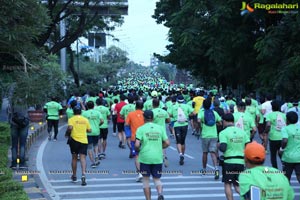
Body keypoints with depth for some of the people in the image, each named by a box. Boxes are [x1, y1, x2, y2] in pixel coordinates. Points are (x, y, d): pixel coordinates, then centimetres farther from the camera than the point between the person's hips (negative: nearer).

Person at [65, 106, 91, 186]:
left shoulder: (71, 119, -2)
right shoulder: (85, 120, 7)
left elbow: (70, 128, -18)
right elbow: (89, 130, 9)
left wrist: (67, 134, -1)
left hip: (74, 140, -1)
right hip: (84, 140, 1)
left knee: (74, 158, 13)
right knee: (83, 158, -6)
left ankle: (74, 176, 25)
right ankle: (83, 175, -27)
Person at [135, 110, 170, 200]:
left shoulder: (141, 129, -4)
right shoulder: (160, 128, 5)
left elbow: (137, 145, -13)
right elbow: (167, 143, 2)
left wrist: (138, 150, 8)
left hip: (145, 158, -2)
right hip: (158, 158, 2)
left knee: (146, 180, 13)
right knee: (157, 179, 12)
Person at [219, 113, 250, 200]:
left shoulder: (223, 133, -7)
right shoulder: (242, 132, 7)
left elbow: (223, 148, -17)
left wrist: (218, 145, 4)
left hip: (229, 161, -4)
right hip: (241, 162, 5)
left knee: (227, 184, 9)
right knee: (237, 184, 13)